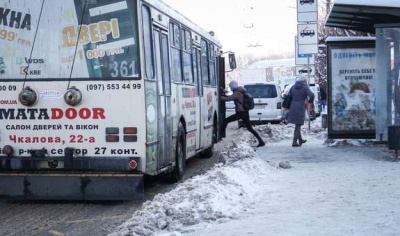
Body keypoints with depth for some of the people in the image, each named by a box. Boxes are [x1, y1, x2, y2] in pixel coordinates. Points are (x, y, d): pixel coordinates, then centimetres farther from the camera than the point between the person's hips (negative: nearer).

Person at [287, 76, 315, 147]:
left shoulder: (293, 87, 9)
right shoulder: (305, 88, -9)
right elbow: (311, 95, -22)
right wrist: (310, 101, -4)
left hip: (293, 107, 6)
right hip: (300, 108, -6)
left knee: (298, 125, 20)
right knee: (298, 126, -1)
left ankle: (300, 140, 33)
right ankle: (294, 142, -6)